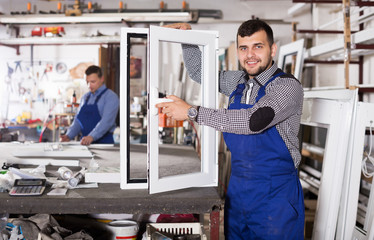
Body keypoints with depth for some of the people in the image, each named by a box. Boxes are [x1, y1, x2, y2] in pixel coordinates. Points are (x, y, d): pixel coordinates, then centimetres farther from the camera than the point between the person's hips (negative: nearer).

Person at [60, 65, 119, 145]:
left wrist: (91, 137, -30)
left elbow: (107, 121, -18)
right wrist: (69, 136, 0)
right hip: (85, 143, 5)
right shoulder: (85, 97, 16)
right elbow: (78, 121, 17)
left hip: (104, 142, -5)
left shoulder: (111, 97, -5)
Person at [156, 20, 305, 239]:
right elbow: (199, 72, 23)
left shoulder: (288, 86, -14)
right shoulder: (239, 82, 7)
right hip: (237, 189, 6)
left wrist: (192, 112, -26)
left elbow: (254, 121, -30)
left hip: (275, 196, -6)